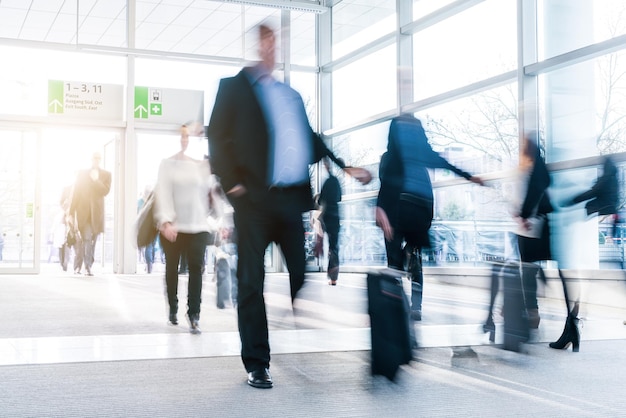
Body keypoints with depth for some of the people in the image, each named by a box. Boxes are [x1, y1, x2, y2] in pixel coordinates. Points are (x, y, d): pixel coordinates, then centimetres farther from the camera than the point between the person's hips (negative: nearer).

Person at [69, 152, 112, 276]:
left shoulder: (106, 175, 10)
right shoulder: (82, 173, 11)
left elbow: (106, 191, -3)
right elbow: (76, 192, 8)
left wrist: (96, 180, -14)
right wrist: (71, 211, 2)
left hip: (96, 212, 1)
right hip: (82, 211, -1)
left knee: (92, 240, 0)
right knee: (85, 239, -10)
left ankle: (88, 267, 3)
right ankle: (78, 265, -2)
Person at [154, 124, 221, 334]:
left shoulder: (203, 164, 6)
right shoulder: (167, 164, 0)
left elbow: (214, 191, 6)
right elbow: (163, 193, -8)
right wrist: (165, 221, -21)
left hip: (198, 227, 1)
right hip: (172, 226, -1)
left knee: (196, 269, -8)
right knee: (172, 268, 11)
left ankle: (194, 316, -6)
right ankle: (173, 310, 28)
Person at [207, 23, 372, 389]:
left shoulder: (292, 94, 24)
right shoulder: (233, 87, 8)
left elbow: (311, 140, 23)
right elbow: (217, 138, 0)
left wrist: (345, 167, 11)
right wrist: (232, 183, -11)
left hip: (292, 197, 5)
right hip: (253, 198, -4)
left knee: (305, 276, 1)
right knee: (252, 281, 1)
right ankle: (257, 364, 9)